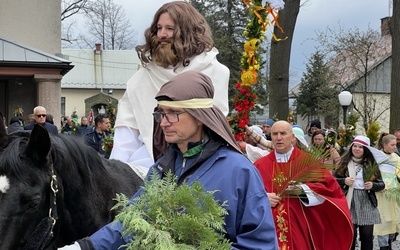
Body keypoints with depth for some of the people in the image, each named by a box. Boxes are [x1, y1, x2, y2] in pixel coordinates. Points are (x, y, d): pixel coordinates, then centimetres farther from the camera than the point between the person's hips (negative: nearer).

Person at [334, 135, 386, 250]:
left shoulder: (372, 164, 7)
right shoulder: (345, 162, 5)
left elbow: (381, 184, 10)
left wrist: (373, 185, -10)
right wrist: (344, 181, -11)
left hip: (367, 203, 1)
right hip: (349, 202, -1)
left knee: (367, 235, 2)